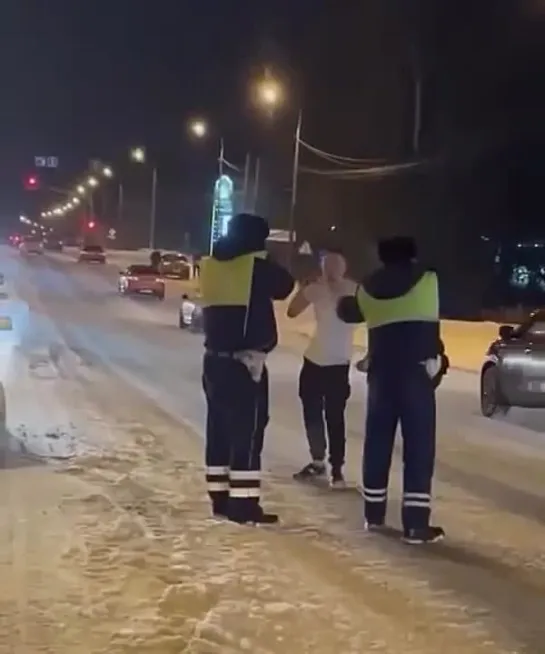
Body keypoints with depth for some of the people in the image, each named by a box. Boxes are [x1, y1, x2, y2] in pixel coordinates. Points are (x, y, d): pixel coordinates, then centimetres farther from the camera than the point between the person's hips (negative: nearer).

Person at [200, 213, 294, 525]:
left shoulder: (210, 265, 8)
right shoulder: (257, 266, -10)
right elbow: (284, 286, 7)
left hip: (215, 358, 7)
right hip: (246, 362, -7)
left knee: (220, 428, 12)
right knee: (247, 431, -4)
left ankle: (220, 497, 17)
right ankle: (243, 502, -4)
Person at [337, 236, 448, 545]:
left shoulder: (368, 289, 12)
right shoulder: (429, 280, 2)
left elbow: (348, 312, 29)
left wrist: (345, 300, 50)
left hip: (381, 371, 4)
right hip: (418, 369, -4)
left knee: (378, 439, 14)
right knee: (419, 444, -4)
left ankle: (374, 513, 22)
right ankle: (416, 522, -8)